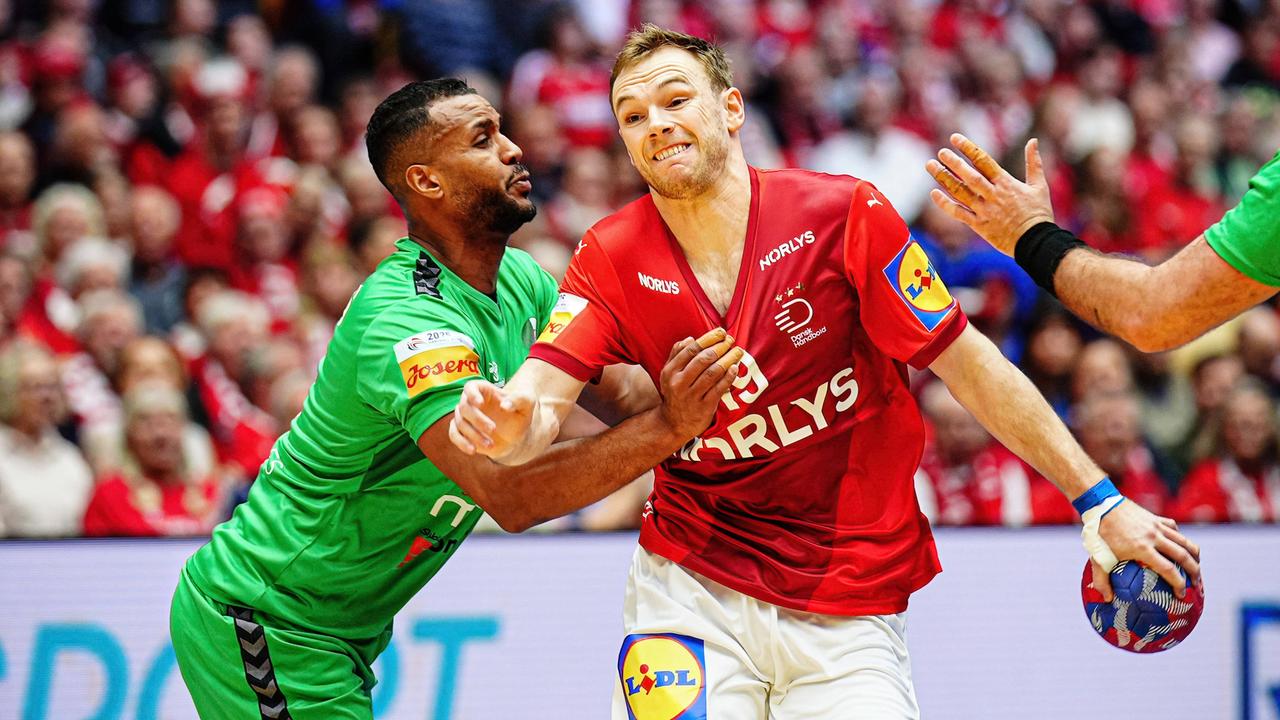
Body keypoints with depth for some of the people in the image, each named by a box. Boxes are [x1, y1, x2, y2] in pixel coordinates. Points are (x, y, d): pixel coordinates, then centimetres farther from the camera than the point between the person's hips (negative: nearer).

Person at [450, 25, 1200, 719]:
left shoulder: (843, 216, -8)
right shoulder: (612, 259, -2)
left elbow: (970, 368, -4)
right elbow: (540, 398, -13)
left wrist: (1101, 503, -5)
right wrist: (505, 424, -38)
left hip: (848, 610, -1)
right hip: (690, 593, 1)